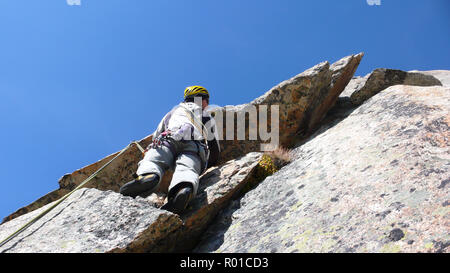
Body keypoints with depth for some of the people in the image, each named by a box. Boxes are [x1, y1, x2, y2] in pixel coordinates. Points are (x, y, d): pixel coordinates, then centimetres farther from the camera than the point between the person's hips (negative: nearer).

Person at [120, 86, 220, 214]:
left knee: (152, 161, -18)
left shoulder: (175, 110, 43)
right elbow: (215, 148, 39)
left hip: (170, 140, 1)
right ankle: (185, 188, -61)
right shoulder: (208, 118, 39)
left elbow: (156, 135, 40)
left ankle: (147, 176, -55)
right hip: (196, 148, 0)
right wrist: (209, 165, 54)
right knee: (186, 169, -26)